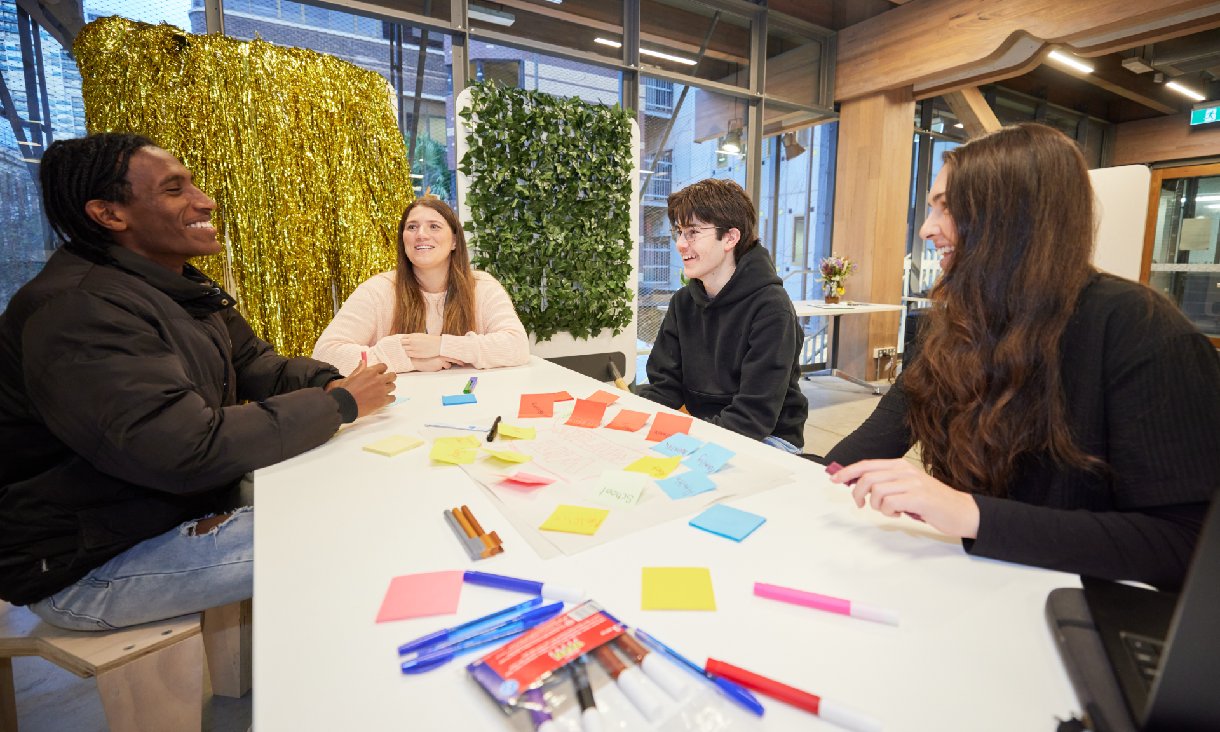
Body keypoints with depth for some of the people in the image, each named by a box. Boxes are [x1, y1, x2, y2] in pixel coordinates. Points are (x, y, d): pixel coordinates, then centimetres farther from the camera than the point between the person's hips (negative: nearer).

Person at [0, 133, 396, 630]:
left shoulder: (177, 288, 6)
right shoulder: (76, 312, -27)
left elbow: (253, 363, 8)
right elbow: (191, 451, -35)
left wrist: (328, 383, -14)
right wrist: (340, 404, -27)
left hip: (171, 509, 9)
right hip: (88, 567, -9)